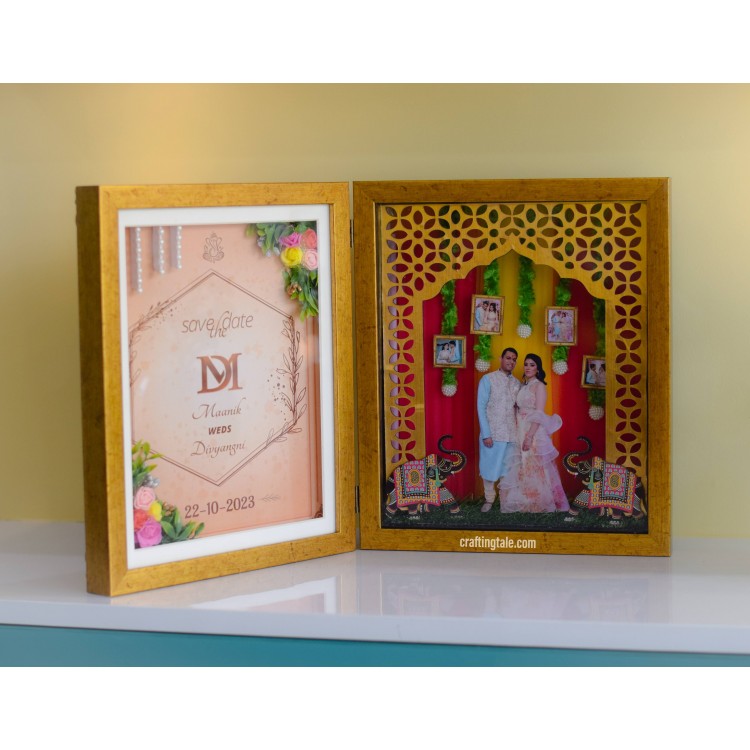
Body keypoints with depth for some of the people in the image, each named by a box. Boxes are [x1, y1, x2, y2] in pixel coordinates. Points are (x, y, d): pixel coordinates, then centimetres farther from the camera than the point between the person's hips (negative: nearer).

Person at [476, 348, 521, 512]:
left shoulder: (517, 383, 9)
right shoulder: (488, 379, -4)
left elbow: (518, 408, 13)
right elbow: (481, 407, -7)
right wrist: (486, 434, -12)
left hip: (511, 434, 3)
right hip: (492, 433, -3)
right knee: (490, 467, 5)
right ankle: (489, 499, 18)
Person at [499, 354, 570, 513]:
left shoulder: (539, 386, -7)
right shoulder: (523, 386, 14)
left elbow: (539, 414, -15)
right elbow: (520, 410, 14)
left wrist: (530, 436, -22)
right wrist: (521, 435, 6)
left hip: (535, 431, -7)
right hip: (521, 432, 7)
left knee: (535, 470, -5)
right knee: (522, 469, 7)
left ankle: (540, 506, 2)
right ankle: (525, 506, 12)